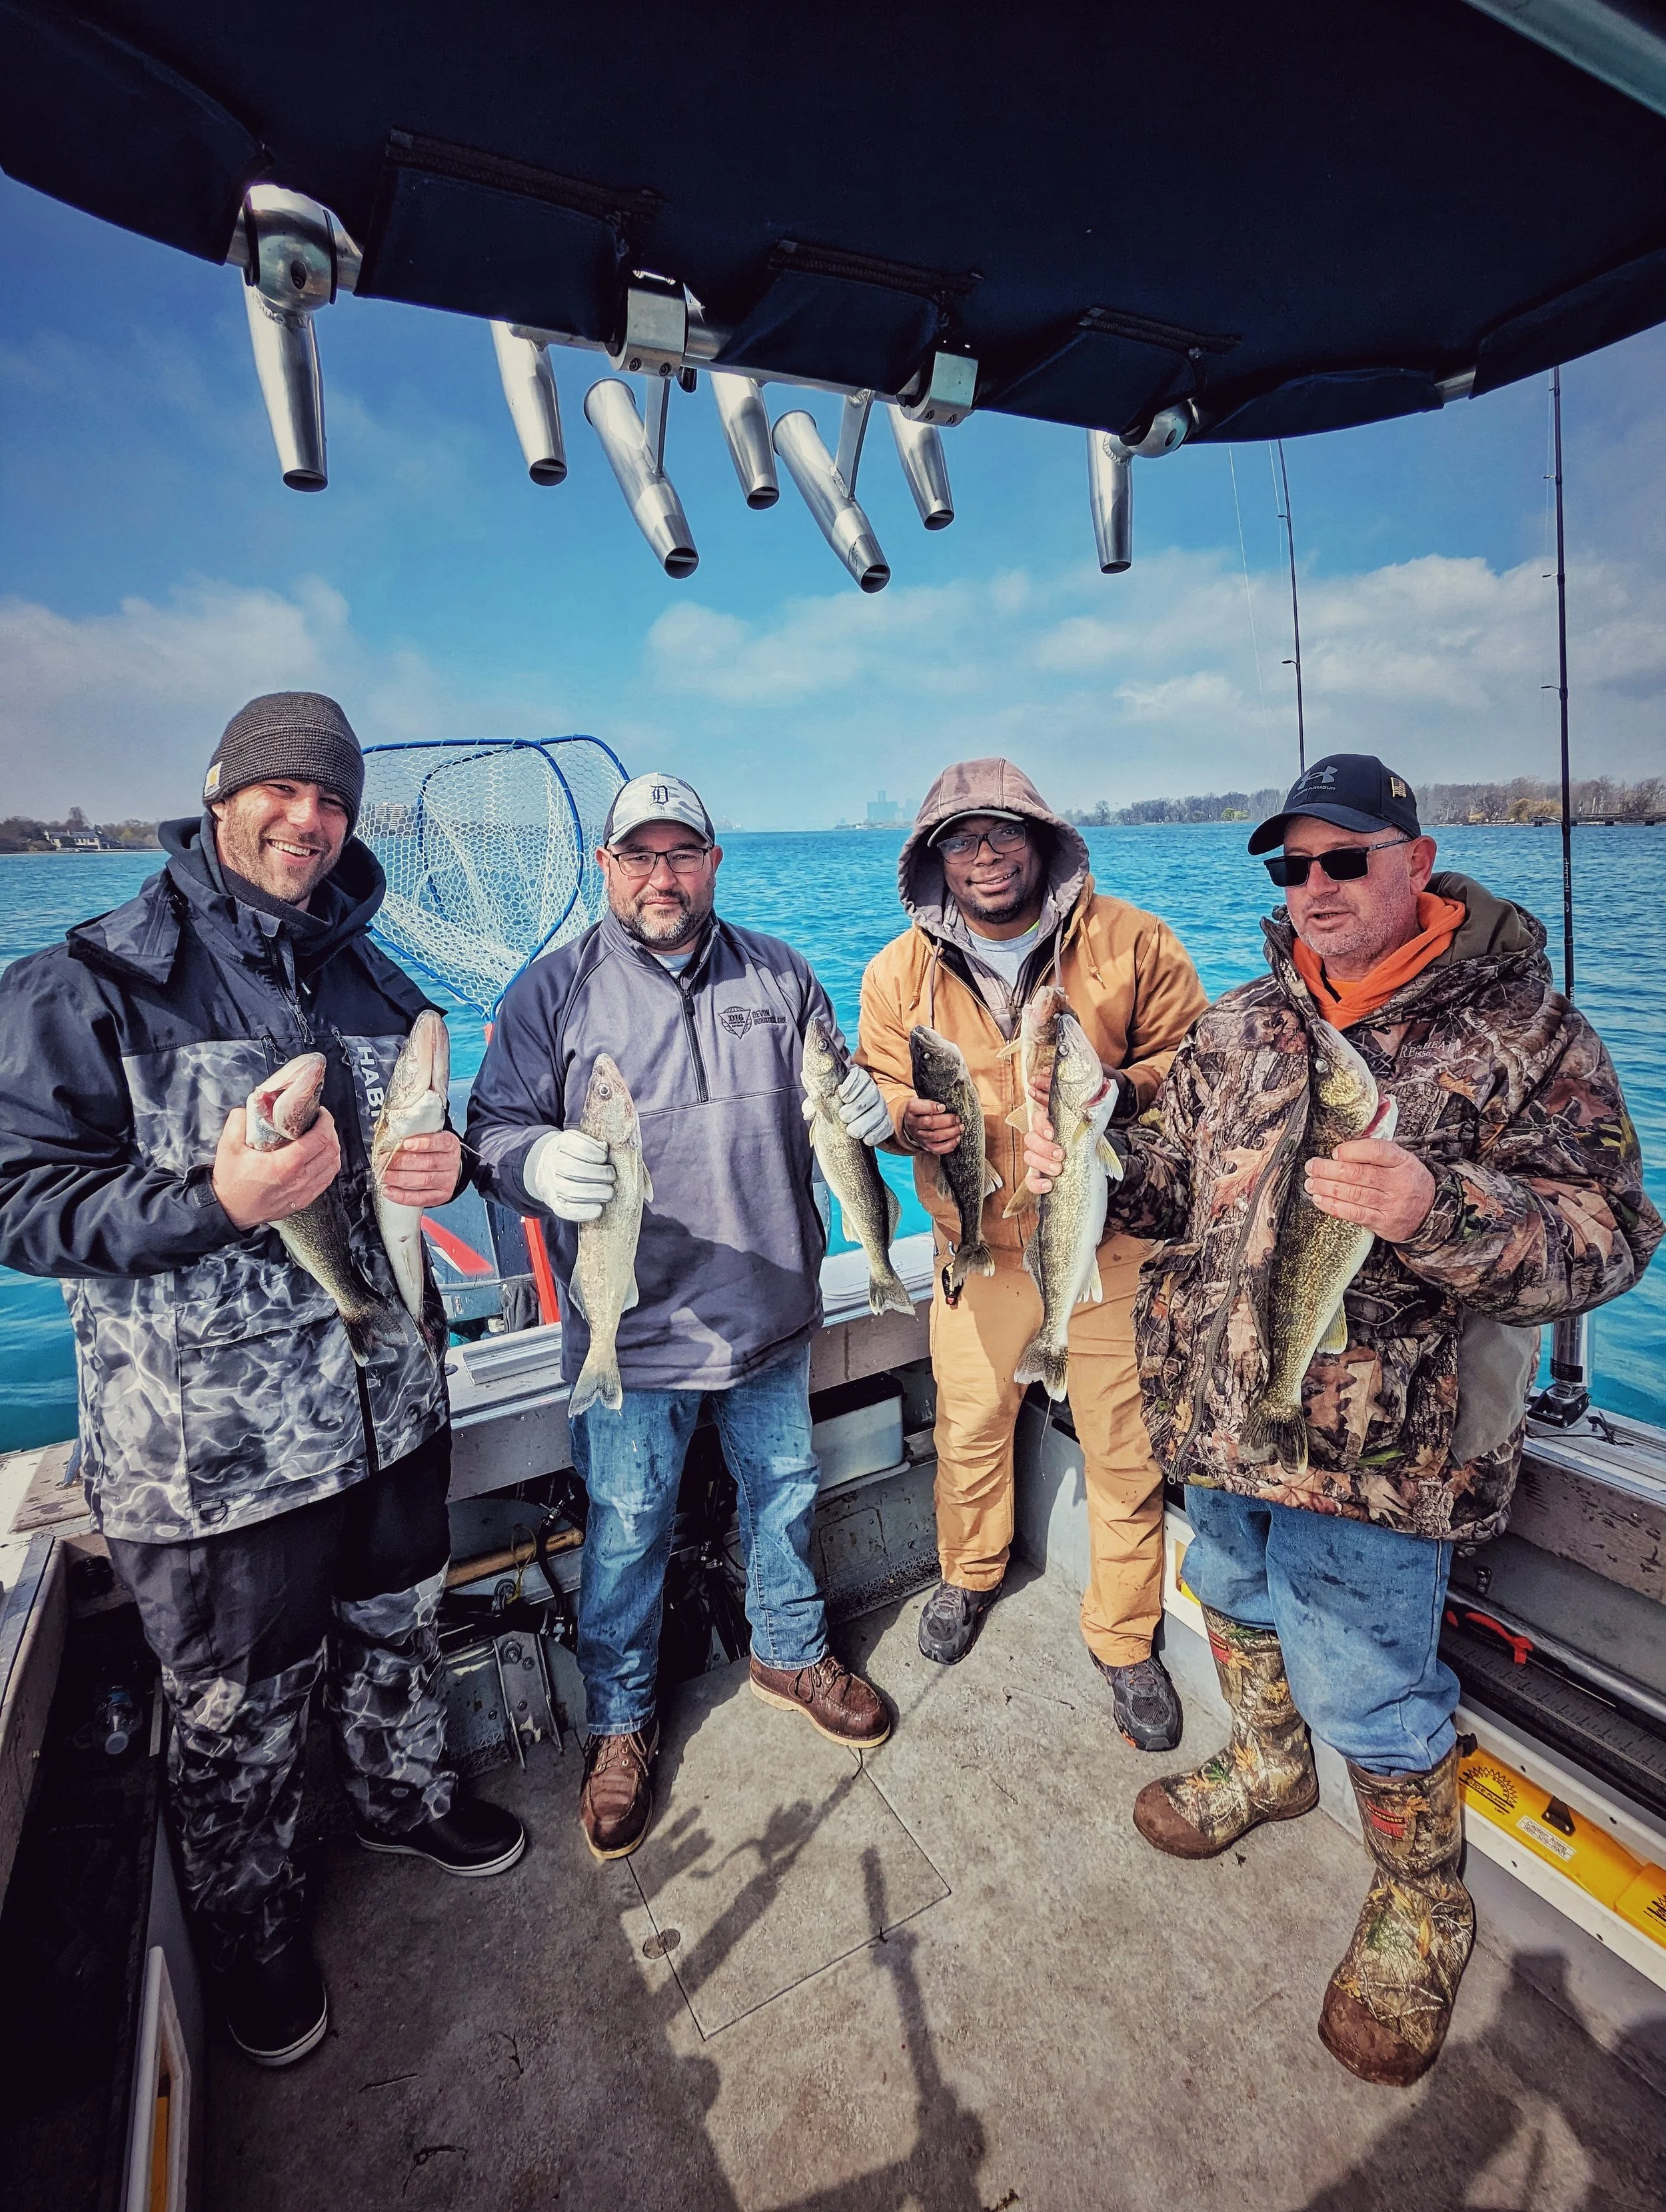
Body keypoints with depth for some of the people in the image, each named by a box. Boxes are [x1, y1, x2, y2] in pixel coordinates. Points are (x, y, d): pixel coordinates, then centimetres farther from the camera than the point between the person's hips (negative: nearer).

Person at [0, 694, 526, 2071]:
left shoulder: (371, 979, 7)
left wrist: (444, 1164, -7)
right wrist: (215, 1201, -30)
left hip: (392, 1407, 5)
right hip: (209, 1452, -5)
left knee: (399, 1637, 26)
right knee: (237, 1721, 16)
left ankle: (408, 1799, 55)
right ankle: (253, 1931, 46)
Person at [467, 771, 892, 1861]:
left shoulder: (780, 975, 4)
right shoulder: (553, 990, -5)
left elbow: (830, 1106, 11)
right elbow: (493, 1129, -6)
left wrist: (866, 1110, -13)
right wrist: (538, 1160, -30)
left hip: (773, 1315, 3)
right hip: (632, 1329, -2)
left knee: (786, 1493, 21)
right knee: (626, 1533, 13)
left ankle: (793, 1653, 49)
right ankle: (621, 1722, 40)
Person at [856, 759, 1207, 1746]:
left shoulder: (1133, 943, -4)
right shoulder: (900, 970, 0)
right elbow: (877, 1089, 6)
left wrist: (1127, 1092, -20)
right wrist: (911, 1120, -17)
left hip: (1111, 1232, -1)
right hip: (977, 1240, 2)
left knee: (1124, 1446, 8)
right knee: (970, 1426, 16)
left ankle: (1126, 1638, 33)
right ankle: (971, 1572, 47)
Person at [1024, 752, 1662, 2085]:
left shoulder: (1522, 1031, -9)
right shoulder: (1237, 1026, 6)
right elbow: (1176, 1185, 13)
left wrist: (1442, 1211, -35)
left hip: (1375, 1441, -5)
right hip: (1222, 1412, 6)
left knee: (1363, 1689, 7)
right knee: (1233, 1596, 25)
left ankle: (1424, 1903, 39)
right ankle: (1270, 1766, 56)